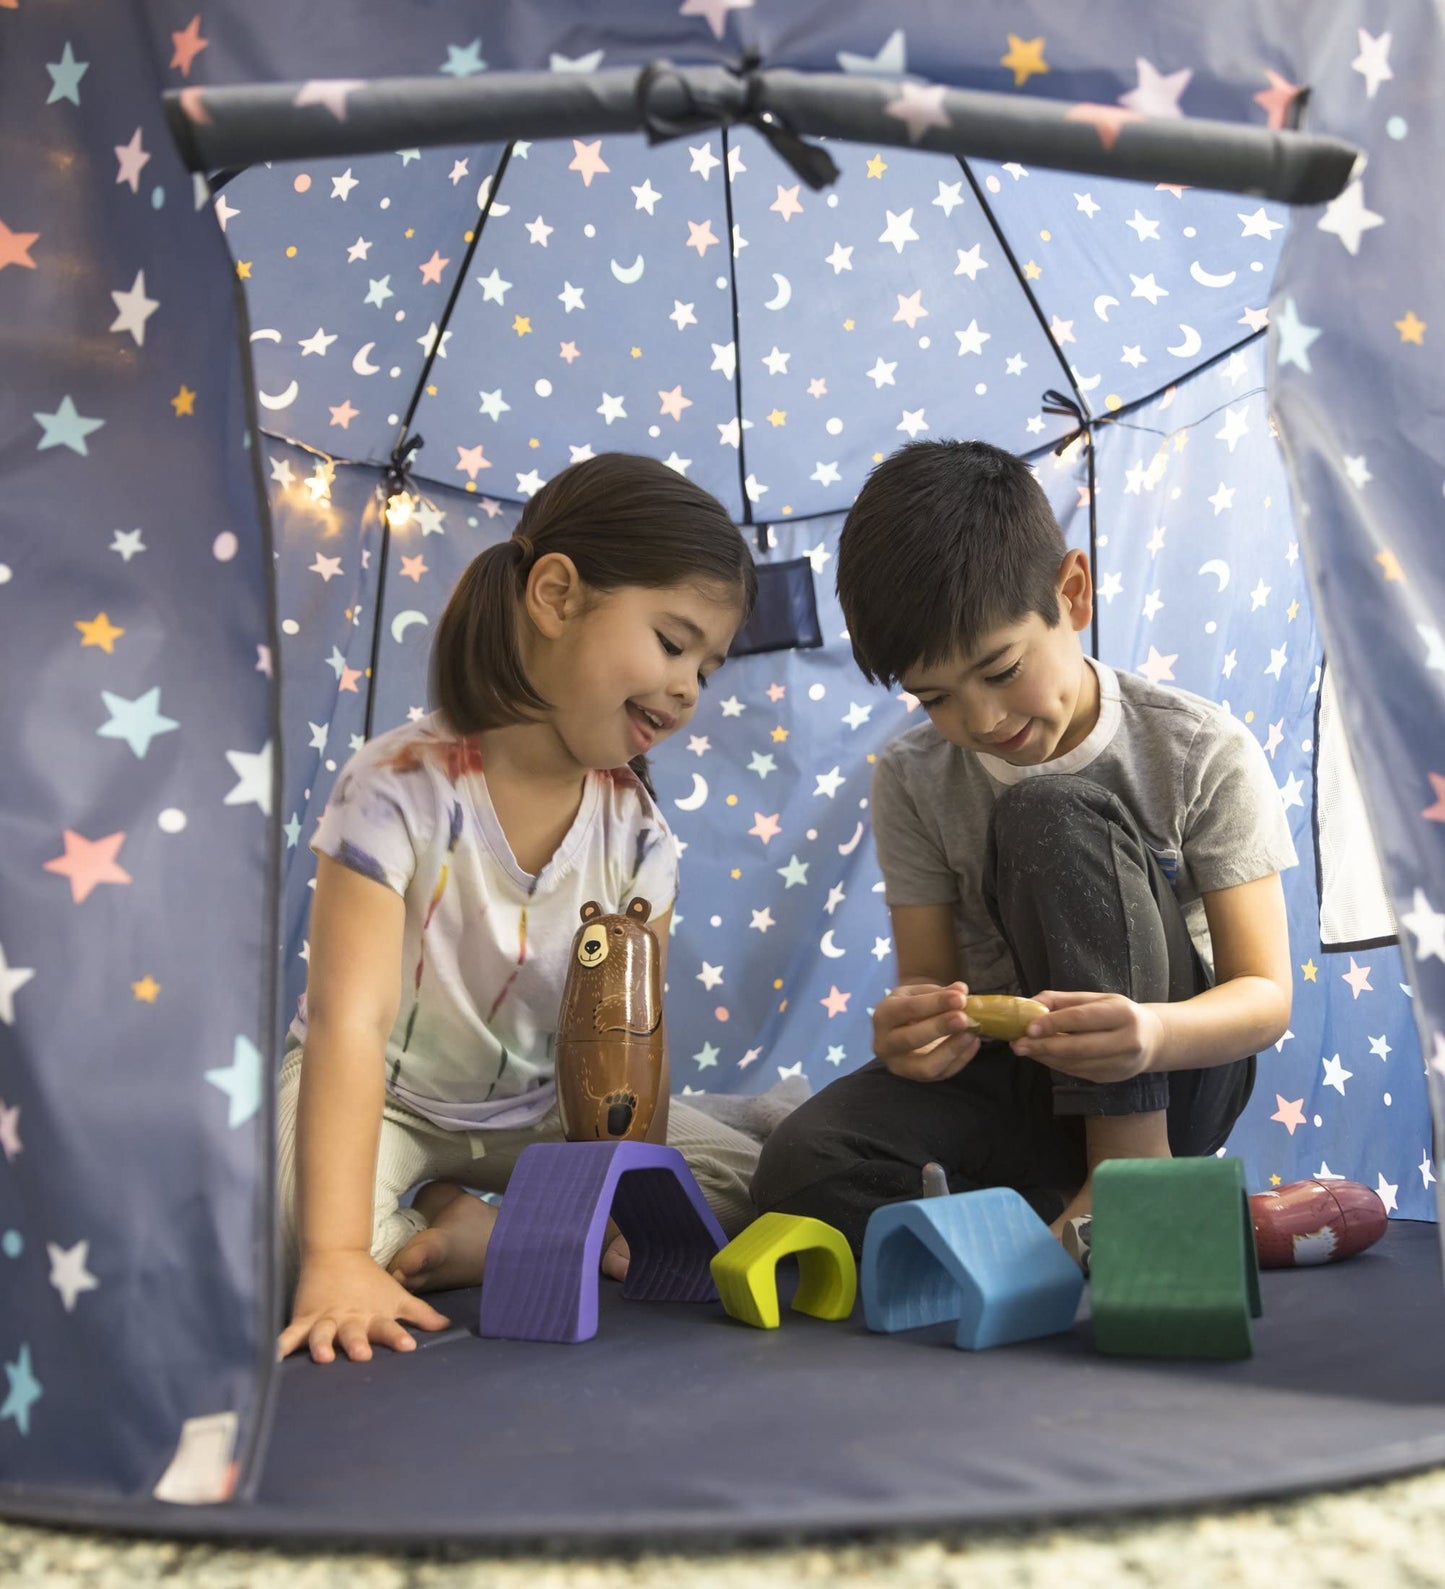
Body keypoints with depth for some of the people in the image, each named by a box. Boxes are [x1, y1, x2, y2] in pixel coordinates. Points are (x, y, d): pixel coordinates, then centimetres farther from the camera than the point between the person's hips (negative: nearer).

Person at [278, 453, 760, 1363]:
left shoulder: (637, 828, -9)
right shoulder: (403, 788, -26)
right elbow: (352, 1020, -34)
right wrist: (338, 1259, -41)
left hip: (541, 1107, 5)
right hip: (386, 1099, -5)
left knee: (754, 1183, -10)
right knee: (282, 1229, -35)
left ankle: (473, 1237, -12)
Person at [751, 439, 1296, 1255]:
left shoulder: (1203, 752, -9)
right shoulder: (913, 781, -2)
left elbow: (1265, 993, -12)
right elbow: (929, 976, -2)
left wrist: (1151, 1033, -37)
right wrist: (913, 1028, -29)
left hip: (1169, 1080, -1)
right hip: (1005, 1088, 2)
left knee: (1049, 812, -24)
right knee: (804, 1167, -29)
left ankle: (1132, 1165, -24)